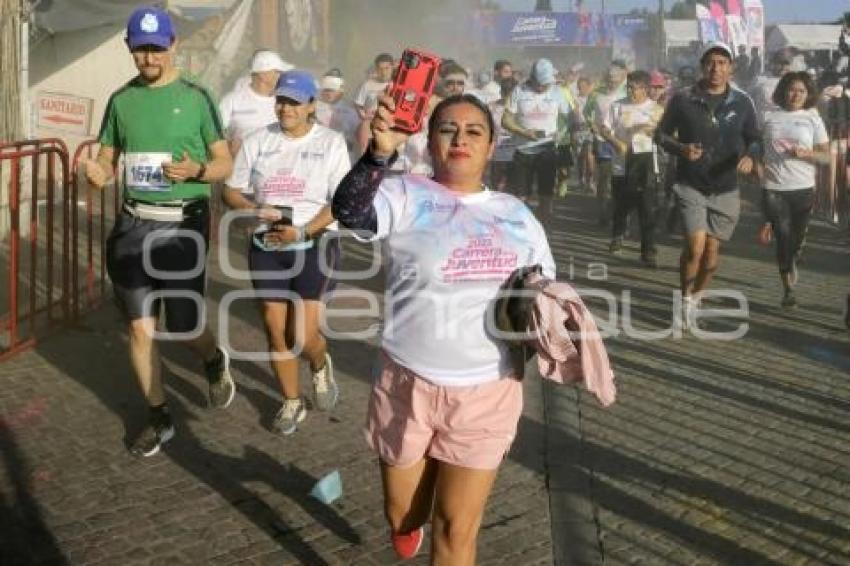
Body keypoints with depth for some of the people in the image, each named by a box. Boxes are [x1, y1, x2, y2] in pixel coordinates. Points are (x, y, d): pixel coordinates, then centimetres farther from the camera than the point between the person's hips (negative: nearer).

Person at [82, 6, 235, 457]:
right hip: (134, 224, 4)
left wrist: (195, 171, -22)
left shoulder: (196, 96, -4)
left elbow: (226, 164, -1)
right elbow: (107, 160, 12)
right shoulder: (121, 100, 6)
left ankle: (215, 362, 36)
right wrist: (96, 173, -12)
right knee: (139, 328, 6)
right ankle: (159, 418, 23)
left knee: (184, 326, -1)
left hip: (182, 224, -4)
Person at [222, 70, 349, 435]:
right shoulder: (257, 142, 7)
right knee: (276, 330, 4)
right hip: (267, 247, 3)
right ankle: (292, 403, 22)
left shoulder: (331, 142, -1)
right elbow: (231, 192, 9)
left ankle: (321, 365, 28)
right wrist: (255, 210, -13)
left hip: (314, 245, -3)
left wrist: (302, 231, -19)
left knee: (303, 336, -8)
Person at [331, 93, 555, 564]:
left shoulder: (517, 215, 6)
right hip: (408, 386, -1)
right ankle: (411, 517, 55)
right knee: (401, 513, 19)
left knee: (457, 528, 8)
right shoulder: (407, 197, -6)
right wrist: (379, 152, -44)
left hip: (487, 395, 2)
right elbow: (348, 212, -27)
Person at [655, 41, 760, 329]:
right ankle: (686, 300, 9)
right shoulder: (682, 98, -4)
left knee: (712, 249, 8)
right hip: (690, 185, -2)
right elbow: (661, 133, 3)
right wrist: (681, 148, -16)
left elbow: (755, 139, 8)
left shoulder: (742, 102, 1)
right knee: (696, 245, -14)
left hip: (725, 188, 2)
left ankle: (697, 297, 32)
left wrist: (749, 156, -14)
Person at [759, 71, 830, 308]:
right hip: (774, 189, -1)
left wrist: (806, 153, -15)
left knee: (798, 239, 9)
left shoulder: (812, 118, 4)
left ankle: (791, 264, 43)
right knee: (783, 239, -3)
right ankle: (788, 290, 7)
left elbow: (827, 155, 2)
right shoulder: (769, 117, 5)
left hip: (803, 189, 1)